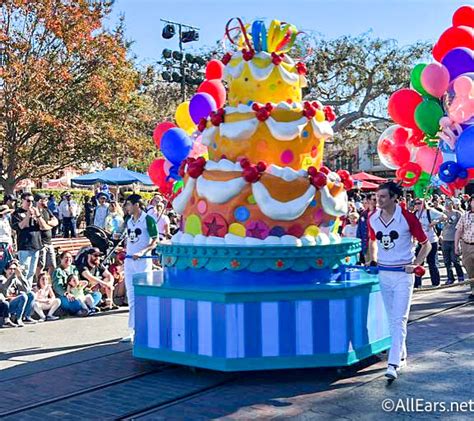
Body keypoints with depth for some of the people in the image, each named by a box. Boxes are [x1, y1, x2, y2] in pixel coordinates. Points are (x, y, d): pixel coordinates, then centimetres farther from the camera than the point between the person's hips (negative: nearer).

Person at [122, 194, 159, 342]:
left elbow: (155, 242, -11)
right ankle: (134, 330, 16)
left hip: (143, 261, -7)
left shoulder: (148, 219, -8)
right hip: (129, 261, 7)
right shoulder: (129, 221, 13)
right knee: (131, 297, 9)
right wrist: (124, 250, 11)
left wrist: (142, 252, -24)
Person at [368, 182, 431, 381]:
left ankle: (393, 364, -11)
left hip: (403, 274, -5)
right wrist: (374, 260, 10)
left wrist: (415, 264, -12)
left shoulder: (407, 218, -13)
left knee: (399, 319, -8)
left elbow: (426, 244, -3)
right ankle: (401, 355, 29)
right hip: (383, 273, 5)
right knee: (392, 318, 14)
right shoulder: (373, 219, 1)